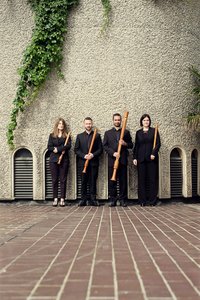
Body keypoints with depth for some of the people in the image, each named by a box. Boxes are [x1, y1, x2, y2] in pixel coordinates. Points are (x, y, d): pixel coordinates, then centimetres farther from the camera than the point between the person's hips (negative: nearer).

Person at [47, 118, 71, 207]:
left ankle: (62, 199, 1)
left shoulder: (67, 136, 8)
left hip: (64, 160, -1)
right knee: (54, 180, 1)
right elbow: (49, 147, 0)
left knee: (63, 179, -1)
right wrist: (61, 149, -11)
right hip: (53, 160, 1)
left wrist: (57, 149, -13)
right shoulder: (52, 135, 10)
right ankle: (55, 199, 6)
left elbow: (68, 146, -7)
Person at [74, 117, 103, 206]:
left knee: (93, 181, 0)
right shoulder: (79, 136, 11)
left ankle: (92, 199, 5)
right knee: (83, 181, 2)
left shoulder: (97, 136, 9)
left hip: (94, 162, -1)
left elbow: (100, 149, 3)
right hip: (83, 162, 1)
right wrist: (84, 156, -10)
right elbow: (76, 149, 5)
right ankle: (83, 199, 6)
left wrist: (93, 155, -13)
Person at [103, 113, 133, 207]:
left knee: (123, 181, 1)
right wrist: (113, 153, -11)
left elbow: (131, 145, 11)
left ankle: (122, 200, 6)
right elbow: (105, 146, 4)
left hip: (123, 160, 0)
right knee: (112, 181, -1)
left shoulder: (126, 132, 13)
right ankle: (113, 200, 5)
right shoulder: (108, 133, 13)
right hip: (112, 160, 0)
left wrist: (125, 143, -10)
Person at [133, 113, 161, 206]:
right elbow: (136, 146, 12)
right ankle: (142, 201, 3)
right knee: (141, 179, 0)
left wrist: (154, 153, -13)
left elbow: (158, 143, 1)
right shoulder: (138, 132, 13)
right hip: (141, 159, 2)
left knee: (152, 179, -2)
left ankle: (152, 200, 2)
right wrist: (134, 157, 3)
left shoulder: (154, 131, 8)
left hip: (151, 158, -2)